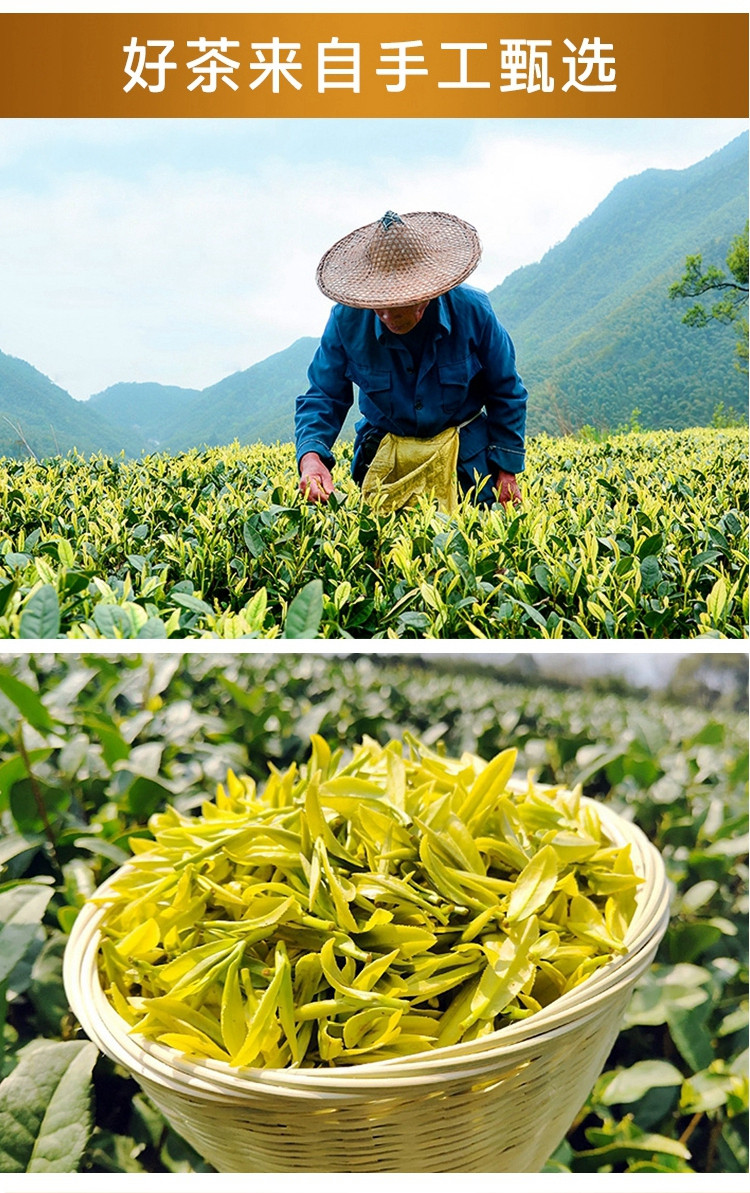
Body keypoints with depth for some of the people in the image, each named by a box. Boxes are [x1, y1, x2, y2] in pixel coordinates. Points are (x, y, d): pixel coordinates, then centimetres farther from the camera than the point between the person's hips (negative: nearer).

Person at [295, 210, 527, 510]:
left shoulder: (473, 311, -19)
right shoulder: (347, 320, -19)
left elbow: (506, 394, -5)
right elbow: (324, 397, -11)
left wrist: (507, 469, -4)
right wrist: (311, 455, -31)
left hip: (466, 455, 0)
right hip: (383, 449, 1)